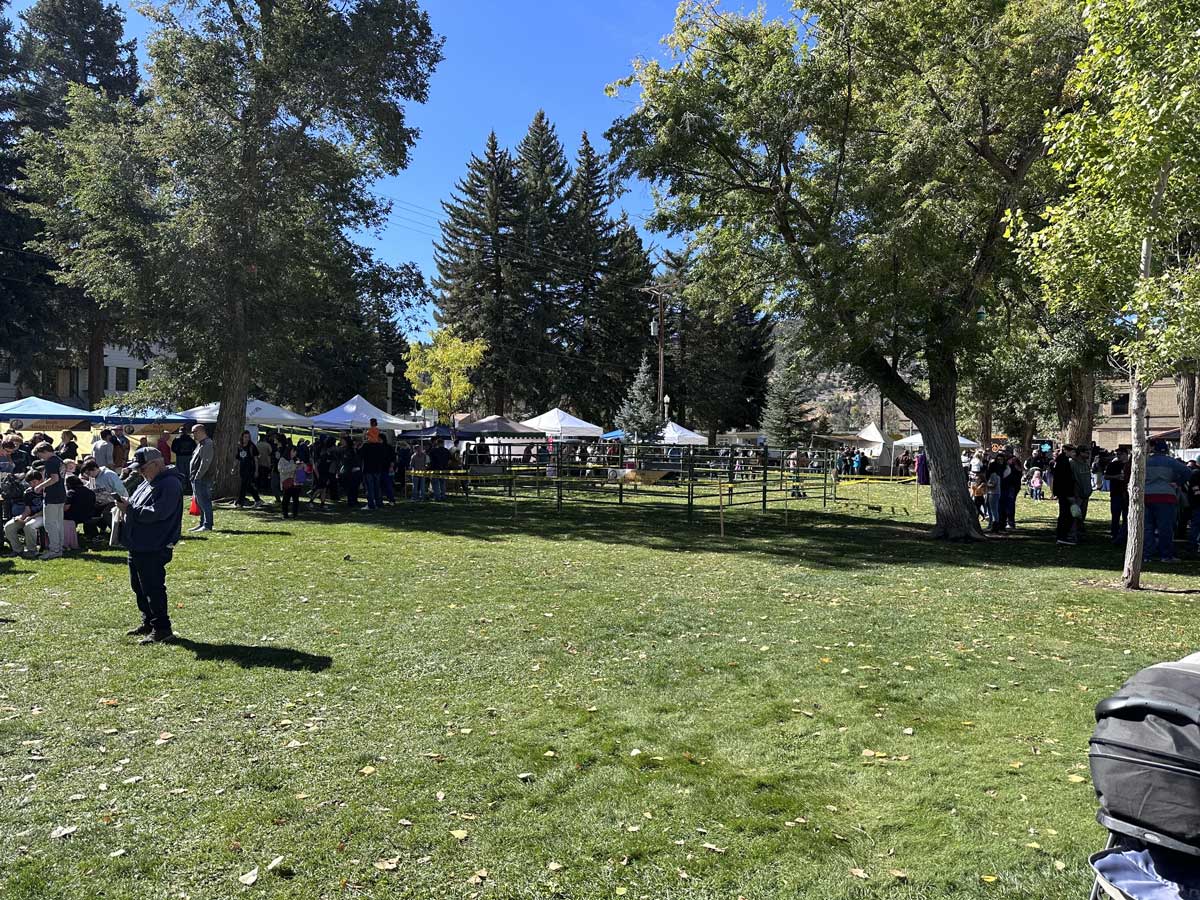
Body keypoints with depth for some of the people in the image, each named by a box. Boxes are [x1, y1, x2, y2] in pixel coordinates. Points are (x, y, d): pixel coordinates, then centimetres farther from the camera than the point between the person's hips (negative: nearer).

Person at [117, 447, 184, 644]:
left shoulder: (170, 484, -16)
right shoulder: (148, 482, 16)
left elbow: (156, 513, -25)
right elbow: (138, 510, 22)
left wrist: (130, 509, -19)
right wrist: (125, 508, 2)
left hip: (154, 550, -10)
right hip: (137, 546, 11)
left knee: (153, 589, -7)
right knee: (139, 587, 19)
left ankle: (162, 630, 0)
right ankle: (148, 624, 32)